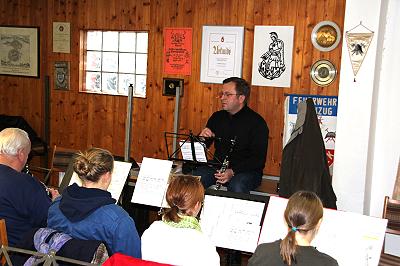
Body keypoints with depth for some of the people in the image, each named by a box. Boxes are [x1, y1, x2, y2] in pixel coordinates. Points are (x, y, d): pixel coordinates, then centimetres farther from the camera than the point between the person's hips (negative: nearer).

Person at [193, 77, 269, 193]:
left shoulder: (257, 122, -5)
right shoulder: (217, 117, 12)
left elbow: (259, 159, -11)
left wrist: (233, 171, -24)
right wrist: (202, 137, -6)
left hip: (246, 170, -4)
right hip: (217, 167, 5)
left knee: (237, 187, -37)